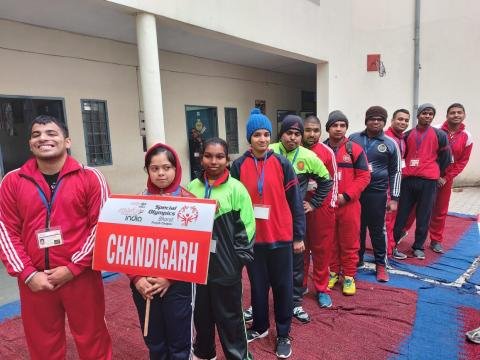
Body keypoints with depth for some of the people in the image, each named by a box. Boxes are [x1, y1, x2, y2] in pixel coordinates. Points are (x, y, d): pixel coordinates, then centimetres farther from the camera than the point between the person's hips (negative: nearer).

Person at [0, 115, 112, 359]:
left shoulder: (90, 177, -5)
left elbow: (101, 226, -7)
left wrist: (73, 268, -11)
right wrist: (27, 274, -6)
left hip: (82, 276, -2)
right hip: (34, 280, 3)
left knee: (92, 340, 12)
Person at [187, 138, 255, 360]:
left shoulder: (236, 189, -10)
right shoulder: (192, 187, 2)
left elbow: (245, 227, -8)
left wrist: (239, 257, -10)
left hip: (226, 265, -4)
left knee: (229, 315, 11)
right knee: (201, 312, 21)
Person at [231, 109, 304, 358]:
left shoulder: (282, 164, -4)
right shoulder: (239, 166, -2)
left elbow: (295, 201, -1)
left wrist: (299, 235, -1)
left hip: (280, 236, -1)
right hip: (252, 237, 1)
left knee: (282, 285, 11)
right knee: (257, 284, 17)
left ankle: (283, 334, 29)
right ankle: (260, 326, 38)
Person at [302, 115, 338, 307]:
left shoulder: (327, 152, -3)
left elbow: (333, 179, 4)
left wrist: (331, 203, 1)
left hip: (322, 207, 0)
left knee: (322, 248, 8)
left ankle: (322, 289, 23)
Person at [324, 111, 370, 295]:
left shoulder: (355, 149, -2)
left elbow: (364, 176, -4)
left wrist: (346, 196, -13)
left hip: (349, 205, -1)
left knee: (350, 242, 8)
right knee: (330, 241, 13)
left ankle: (349, 276, 23)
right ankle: (333, 272, 30)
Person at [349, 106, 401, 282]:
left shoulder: (390, 144, 1)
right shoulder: (353, 139, 4)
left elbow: (395, 172, 5)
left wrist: (394, 198, 1)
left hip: (377, 193, -1)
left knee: (377, 230, 5)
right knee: (357, 228, 11)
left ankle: (381, 265, 20)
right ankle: (357, 259, 28)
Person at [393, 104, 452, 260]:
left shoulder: (439, 135, 2)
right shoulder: (407, 135, 7)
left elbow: (446, 157, 10)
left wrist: (438, 174, 15)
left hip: (428, 181, -1)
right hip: (408, 179, 1)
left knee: (424, 216, 6)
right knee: (401, 213, 4)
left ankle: (418, 246, 19)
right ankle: (392, 243, 14)